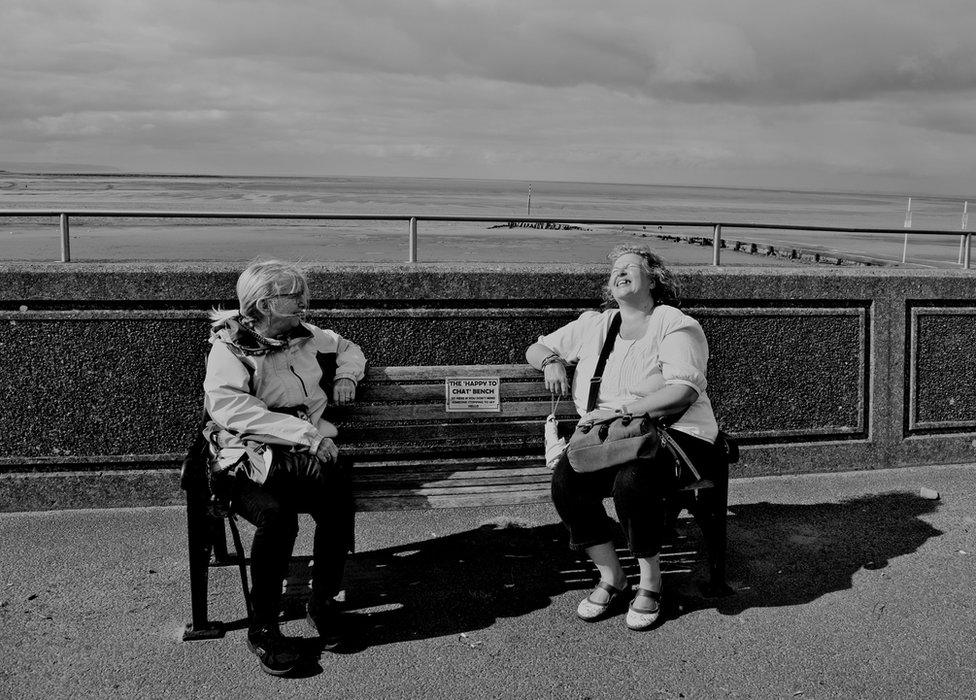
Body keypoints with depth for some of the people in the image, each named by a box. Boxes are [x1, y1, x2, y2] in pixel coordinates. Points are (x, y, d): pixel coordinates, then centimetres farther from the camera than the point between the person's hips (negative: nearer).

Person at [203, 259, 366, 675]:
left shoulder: (307, 336, 14)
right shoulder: (229, 346, -3)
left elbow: (348, 349, 35)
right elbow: (228, 406, -21)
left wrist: (345, 374, 11)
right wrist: (305, 433, -27)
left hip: (308, 453, 4)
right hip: (252, 457, -4)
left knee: (338, 500, -27)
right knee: (276, 515, -33)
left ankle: (323, 603, -4)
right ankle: (262, 627, -12)